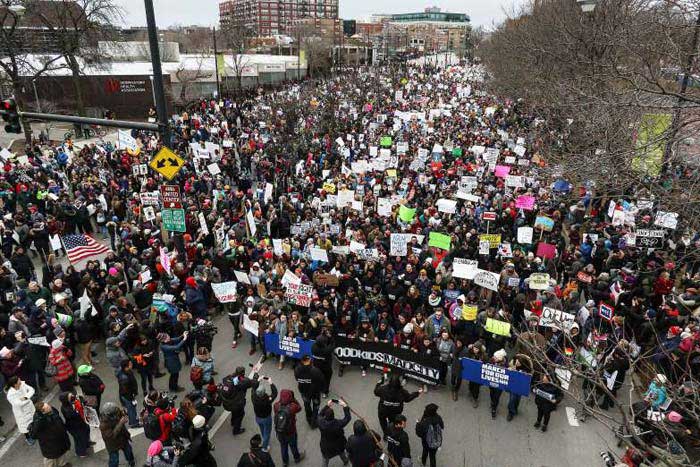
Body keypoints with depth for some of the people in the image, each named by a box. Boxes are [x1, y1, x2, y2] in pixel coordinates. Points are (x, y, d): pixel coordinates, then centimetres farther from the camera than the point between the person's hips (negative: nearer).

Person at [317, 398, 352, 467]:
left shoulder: (321, 423, -32)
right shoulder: (338, 423, -38)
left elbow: (320, 414, -10)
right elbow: (348, 418, -22)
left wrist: (327, 406, -11)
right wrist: (345, 406, -22)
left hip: (326, 447, -1)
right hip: (338, 445, 1)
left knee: (325, 459, 28)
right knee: (342, 453, 35)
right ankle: (345, 461, 63)